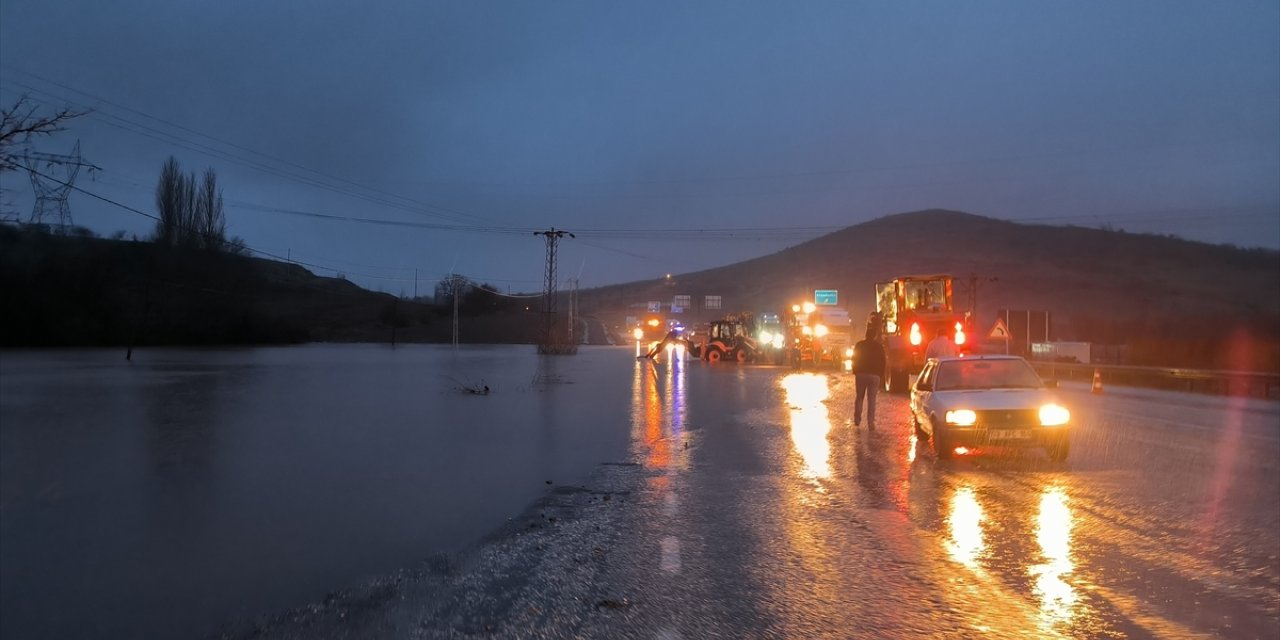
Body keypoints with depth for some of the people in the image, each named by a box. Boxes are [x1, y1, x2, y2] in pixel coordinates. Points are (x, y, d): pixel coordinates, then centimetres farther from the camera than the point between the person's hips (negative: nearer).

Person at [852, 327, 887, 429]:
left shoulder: (859, 345, 2)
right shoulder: (879, 347, 0)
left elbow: (854, 360, 4)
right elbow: (883, 363, 2)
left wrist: (855, 373, 11)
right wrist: (881, 376, 9)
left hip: (860, 374, 1)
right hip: (874, 375, -1)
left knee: (859, 398, 15)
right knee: (871, 399, 0)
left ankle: (857, 420, 13)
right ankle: (870, 423, -6)